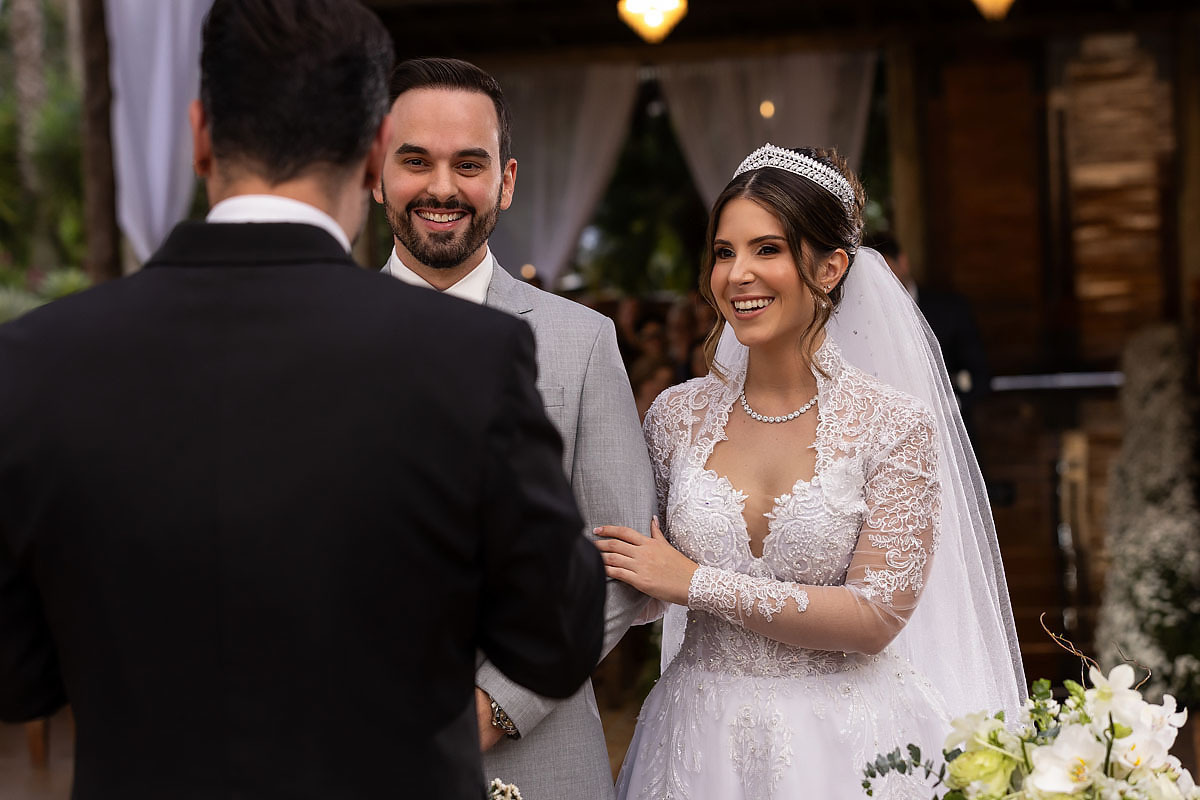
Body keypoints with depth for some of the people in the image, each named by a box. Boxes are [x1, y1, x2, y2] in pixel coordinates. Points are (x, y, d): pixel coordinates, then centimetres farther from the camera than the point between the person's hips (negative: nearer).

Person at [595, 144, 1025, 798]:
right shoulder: (678, 415, 0)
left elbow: (876, 615, -16)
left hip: (846, 744, -3)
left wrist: (699, 583, -17)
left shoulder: (898, 424, -11)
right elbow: (643, 597, 8)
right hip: (703, 740, 3)